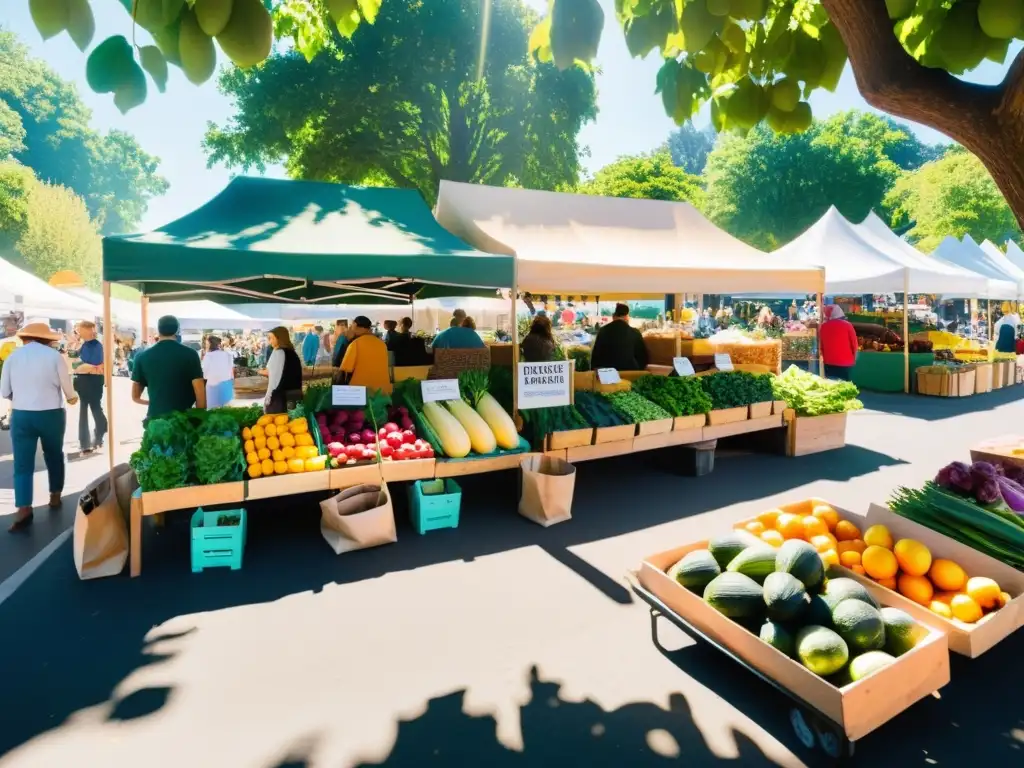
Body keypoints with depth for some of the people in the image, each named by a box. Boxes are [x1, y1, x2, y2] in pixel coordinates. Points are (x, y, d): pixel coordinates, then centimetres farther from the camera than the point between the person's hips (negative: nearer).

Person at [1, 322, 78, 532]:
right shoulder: (54, 355, -5)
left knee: (22, 463, 4)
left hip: (21, 415, 1)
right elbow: (68, 389, -1)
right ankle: (55, 497, 30)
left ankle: (24, 510, -4)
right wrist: (72, 398, 21)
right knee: (54, 456, 18)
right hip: (51, 414, -1)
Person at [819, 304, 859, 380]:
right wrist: (854, 358, 15)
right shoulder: (847, 325, -8)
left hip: (829, 363, 2)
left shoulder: (823, 326, -2)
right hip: (845, 362, -2)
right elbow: (854, 343, 0)